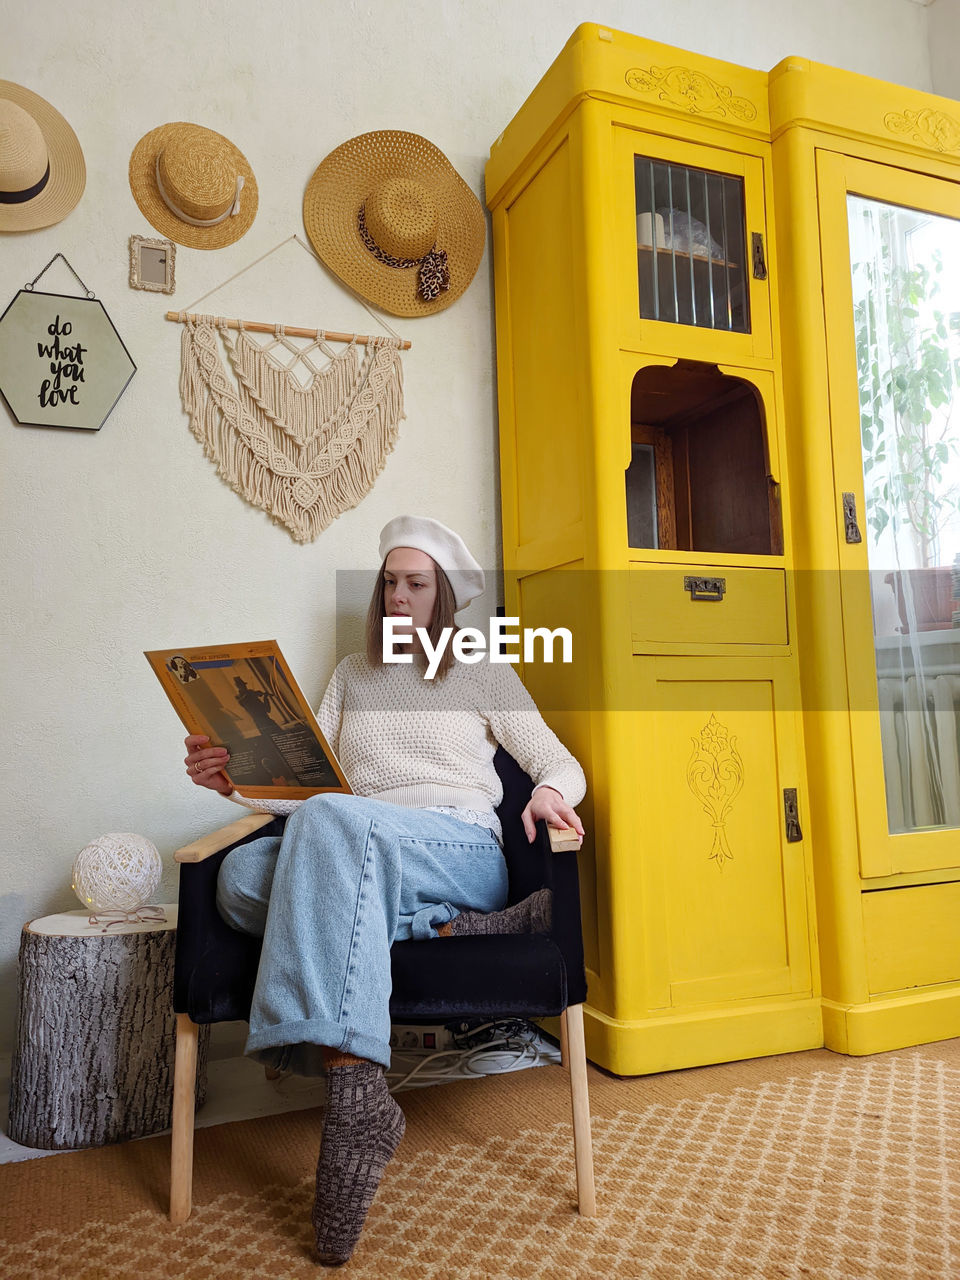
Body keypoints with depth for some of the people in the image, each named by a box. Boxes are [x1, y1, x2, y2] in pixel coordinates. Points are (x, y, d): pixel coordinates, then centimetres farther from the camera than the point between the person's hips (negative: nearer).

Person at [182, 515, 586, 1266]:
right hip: (356, 856, 4)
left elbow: (560, 763, 10)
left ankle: (355, 1092, -40)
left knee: (331, 820, -36)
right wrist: (239, 779, -5)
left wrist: (549, 792, -14)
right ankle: (450, 929, -32)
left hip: (462, 851, -3)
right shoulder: (352, 675, 25)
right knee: (241, 876, -29)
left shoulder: (484, 671, 16)